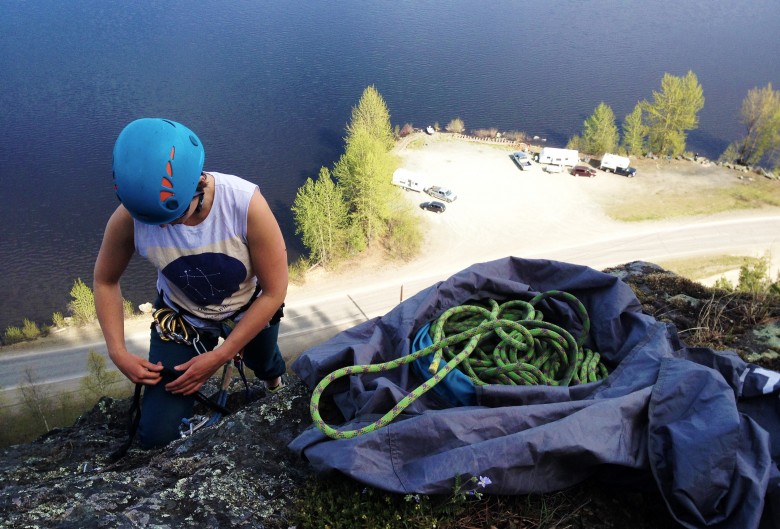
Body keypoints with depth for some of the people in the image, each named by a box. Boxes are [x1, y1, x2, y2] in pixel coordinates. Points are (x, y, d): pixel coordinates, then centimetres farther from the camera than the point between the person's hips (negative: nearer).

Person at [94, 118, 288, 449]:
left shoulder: (246, 204, -36)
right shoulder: (128, 218, -30)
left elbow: (274, 292, -24)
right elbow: (105, 280, -7)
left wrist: (218, 357, -22)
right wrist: (118, 353, -15)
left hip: (249, 311, 0)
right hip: (181, 318, 1)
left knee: (264, 366, 31)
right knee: (156, 437, -2)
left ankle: (276, 381, 71)